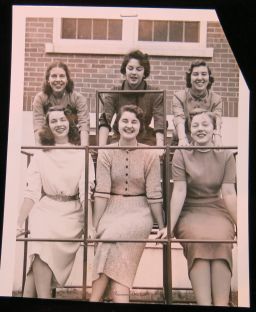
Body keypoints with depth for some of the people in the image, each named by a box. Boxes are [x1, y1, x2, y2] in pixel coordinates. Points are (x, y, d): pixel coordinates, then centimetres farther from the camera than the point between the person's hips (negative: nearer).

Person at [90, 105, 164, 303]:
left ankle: (95, 298, -22)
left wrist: (162, 227, 2)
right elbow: (102, 192, -4)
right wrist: (94, 225, -7)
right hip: (112, 211, 2)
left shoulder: (150, 155, -2)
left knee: (112, 236, -28)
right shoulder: (106, 153, 0)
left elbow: (154, 195, -1)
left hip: (139, 212, -2)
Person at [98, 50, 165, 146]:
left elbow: (160, 124, -17)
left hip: (146, 141, 0)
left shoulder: (155, 94, -5)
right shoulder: (114, 93, -3)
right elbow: (105, 121, -15)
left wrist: (160, 149, -35)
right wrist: (101, 148, -32)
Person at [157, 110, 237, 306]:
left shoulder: (226, 156, 5)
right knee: (198, 239, -33)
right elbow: (179, 191, -6)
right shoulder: (181, 154, 2)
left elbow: (229, 193, -1)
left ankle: (221, 304, -34)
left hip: (217, 211, 1)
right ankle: (204, 303, -37)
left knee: (220, 240, -32)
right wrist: (170, 226, -16)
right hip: (189, 211, -1)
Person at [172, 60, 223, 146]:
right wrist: (182, 139, -41)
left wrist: (218, 141, -38)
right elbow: (179, 120, -20)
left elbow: (217, 123, -17)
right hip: (183, 146, -1)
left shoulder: (216, 99, 1)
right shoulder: (179, 97, -2)